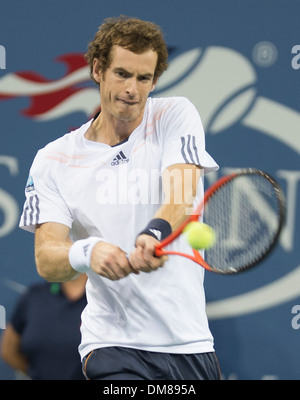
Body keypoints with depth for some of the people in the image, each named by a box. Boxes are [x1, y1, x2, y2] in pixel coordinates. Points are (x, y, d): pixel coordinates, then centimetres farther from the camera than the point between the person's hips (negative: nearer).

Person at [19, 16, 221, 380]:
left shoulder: (176, 116, 3)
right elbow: (46, 260, -8)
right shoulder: (53, 161, 2)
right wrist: (86, 253, -31)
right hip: (114, 346, -2)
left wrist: (155, 234, -37)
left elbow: (182, 195, -15)